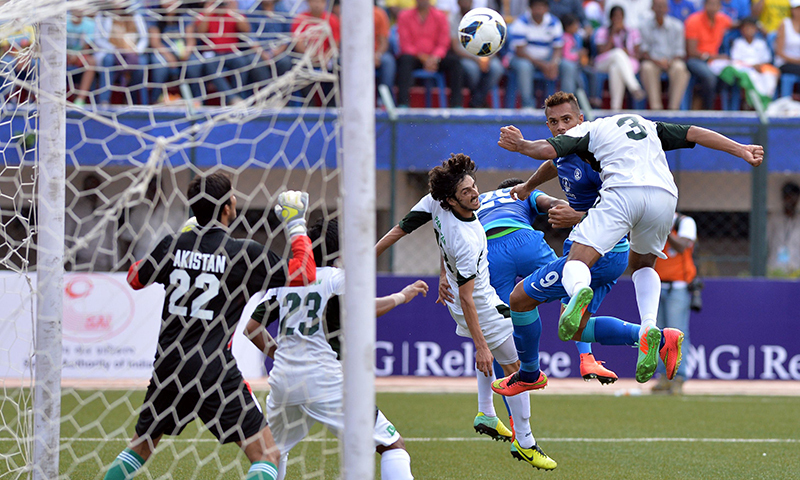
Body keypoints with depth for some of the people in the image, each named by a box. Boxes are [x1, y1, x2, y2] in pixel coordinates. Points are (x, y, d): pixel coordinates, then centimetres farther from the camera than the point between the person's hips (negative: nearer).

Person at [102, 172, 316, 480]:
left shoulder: (173, 246, 3)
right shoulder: (244, 254, -9)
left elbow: (135, 279, 21)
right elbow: (305, 275, -3)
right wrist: (296, 225, 8)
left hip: (168, 370, 5)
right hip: (215, 373, -5)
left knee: (141, 447, 24)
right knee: (267, 455, -2)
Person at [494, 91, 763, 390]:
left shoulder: (583, 132, 24)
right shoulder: (646, 124, 36)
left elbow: (549, 150, 6)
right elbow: (694, 133, 29)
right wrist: (741, 150, 29)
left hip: (623, 192, -4)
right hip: (665, 194, 4)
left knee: (577, 262, -6)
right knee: (642, 264, 28)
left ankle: (578, 290, -45)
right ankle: (649, 328, 0)